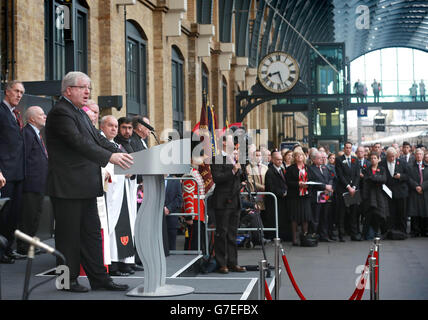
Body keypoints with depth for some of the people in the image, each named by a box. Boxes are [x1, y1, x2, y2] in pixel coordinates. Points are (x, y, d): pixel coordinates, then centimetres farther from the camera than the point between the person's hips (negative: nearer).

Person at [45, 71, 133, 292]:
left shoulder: (81, 114, 19)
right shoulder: (60, 112, -13)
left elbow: (97, 139, 17)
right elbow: (78, 141, -26)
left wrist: (122, 154, 3)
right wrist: (110, 157, -35)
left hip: (86, 187, 10)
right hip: (68, 187, -10)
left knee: (91, 233, 12)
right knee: (69, 234, -1)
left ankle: (99, 278, 17)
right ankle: (68, 280, 8)